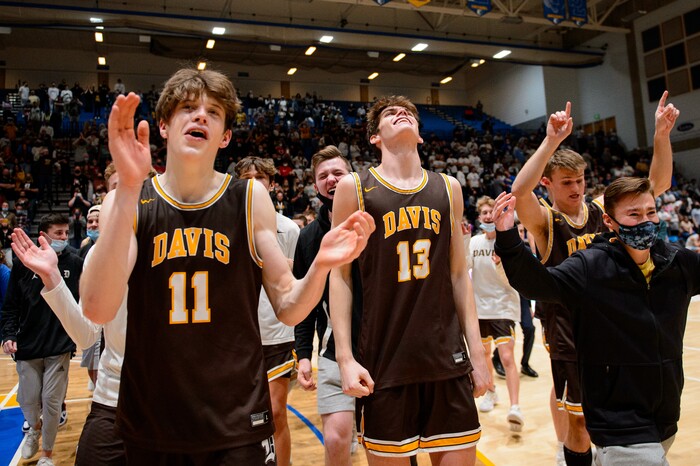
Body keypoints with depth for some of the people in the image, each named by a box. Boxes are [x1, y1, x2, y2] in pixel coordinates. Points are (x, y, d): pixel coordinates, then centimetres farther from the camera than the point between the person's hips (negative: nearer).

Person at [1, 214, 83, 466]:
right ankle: (35, 428, 45)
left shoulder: (75, 263, -2)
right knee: (28, 399, 10)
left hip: (60, 347, -1)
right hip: (27, 346, 1)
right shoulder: (22, 264, -2)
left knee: (52, 401, 4)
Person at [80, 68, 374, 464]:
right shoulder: (128, 201, -5)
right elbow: (98, 311, -20)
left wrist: (321, 266, -23)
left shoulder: (250, 198, -5)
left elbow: (288, 309, -3)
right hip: (148, 426, 2)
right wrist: (129, 189, -27)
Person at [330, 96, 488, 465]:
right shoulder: (354, 187, -1)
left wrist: (476, 351, 7)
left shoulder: (447, 188, 9)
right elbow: (340, 275, -2)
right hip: (383, 361, -3)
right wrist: (345, 357, -8)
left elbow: (458, 274, 11)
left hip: (448, 357, 3)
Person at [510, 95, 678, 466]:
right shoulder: (544, 221, -12)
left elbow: (657, 184, 1)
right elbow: (519, 192, -33)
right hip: (569, 334, -5)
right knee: (578, 418, 5)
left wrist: (661, 135, -12)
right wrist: (552, 140, -36)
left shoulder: (602, 209, 3)